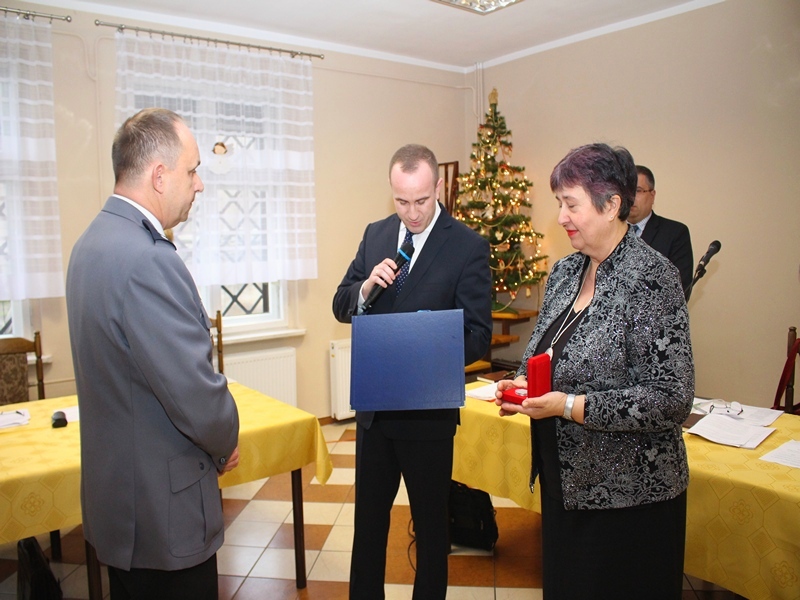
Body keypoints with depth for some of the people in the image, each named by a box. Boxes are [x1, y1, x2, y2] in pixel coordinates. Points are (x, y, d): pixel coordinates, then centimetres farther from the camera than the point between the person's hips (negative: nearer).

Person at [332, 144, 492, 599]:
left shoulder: (469, 246, -11)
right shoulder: (376, 235, 4)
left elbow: (479, 336, -13)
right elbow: (341, 306, 6)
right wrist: (366, 286, -15)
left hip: (429, 409, -4)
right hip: (373, 404, 5)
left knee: (431, 522, 16)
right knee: (369, 517, 20)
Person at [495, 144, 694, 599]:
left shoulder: (653, 278, -18)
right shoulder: (565, 271, 5)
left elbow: (673, 399, -21)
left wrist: (571, 406, -24)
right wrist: (524, 386, -4)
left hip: (629, 496, -7)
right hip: (563, 482, 7)